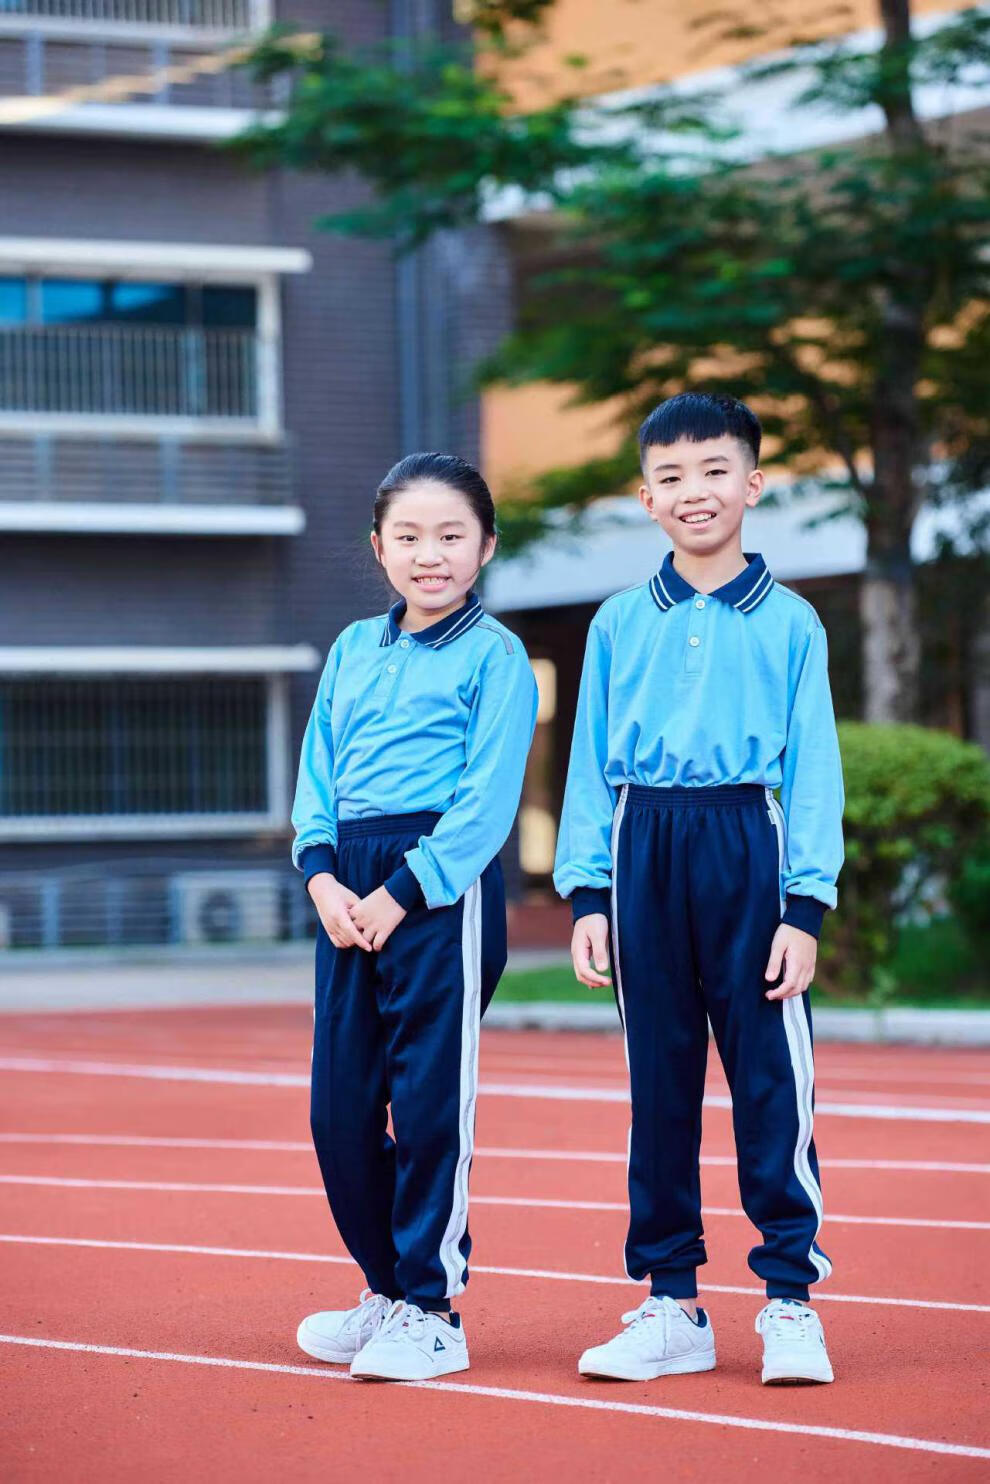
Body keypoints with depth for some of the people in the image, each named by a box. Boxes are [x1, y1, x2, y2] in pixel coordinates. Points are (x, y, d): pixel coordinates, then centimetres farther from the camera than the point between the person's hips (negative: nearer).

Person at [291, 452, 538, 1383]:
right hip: (348, 890, 6)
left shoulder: (493, 657, -3)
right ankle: (385, 1288, 23)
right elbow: (317, 772, 14)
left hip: (443, 885, -6)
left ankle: (434, 1312, 5)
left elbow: (487, 800, -10)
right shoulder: (354, 649, 15)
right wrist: (324, 877, -3)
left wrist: (399, 895, -15)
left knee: (431, 1101, -4)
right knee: (339, 1103, 7)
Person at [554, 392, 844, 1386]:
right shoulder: (619, 624, 9)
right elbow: (591, 766, 10)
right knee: (658, 1083, 7)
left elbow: (813, 771, 2)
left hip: (748, 848, -2)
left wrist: (806, 906, -6)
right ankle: (671, 1303, 15)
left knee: (772, 1080, -3)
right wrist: (586, 895, 2)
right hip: (643, 856, 2)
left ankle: (790, 1301, 6)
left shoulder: (789, 623, 3)